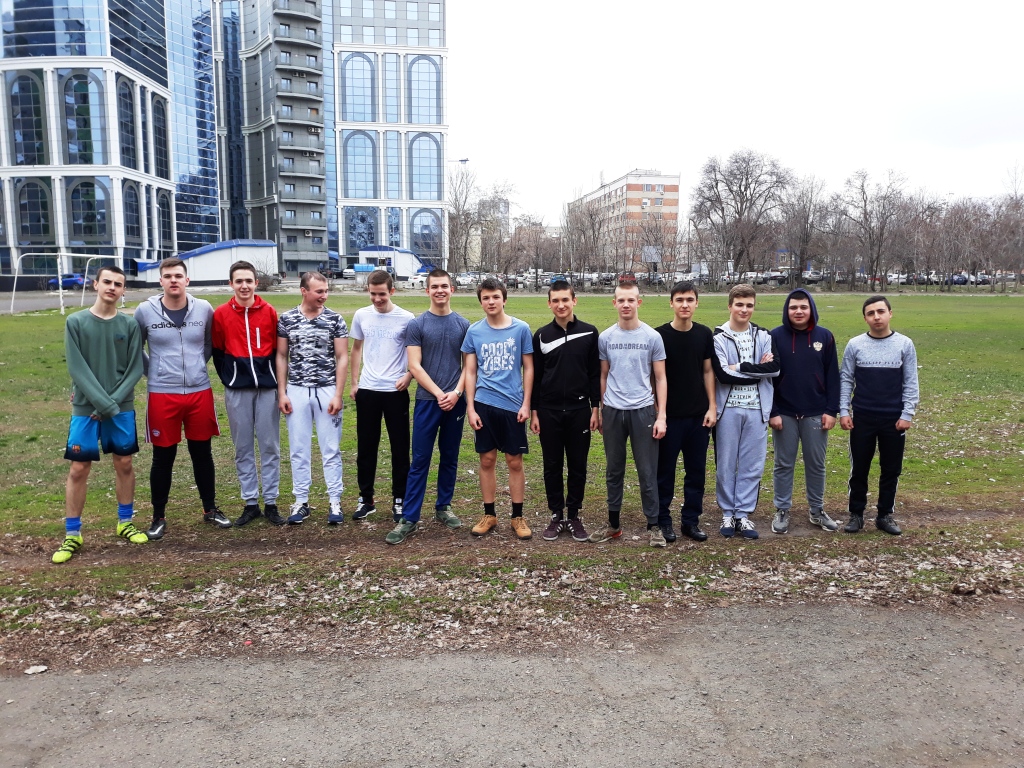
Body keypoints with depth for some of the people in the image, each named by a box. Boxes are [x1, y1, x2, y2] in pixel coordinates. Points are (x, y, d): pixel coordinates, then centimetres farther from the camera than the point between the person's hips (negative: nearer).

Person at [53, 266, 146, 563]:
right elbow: (77, 369, -9)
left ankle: (125, 522, 24)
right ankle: (72, 534, 12)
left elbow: (136, 369, -1)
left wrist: (114, 402, -12)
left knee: (124, 464, 9)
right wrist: (104, 403, -16)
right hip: (85, 408, -1)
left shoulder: (129, 325, 2)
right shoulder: (75, 322, -2)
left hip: (122, 408, 2)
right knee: (79, 469, 1)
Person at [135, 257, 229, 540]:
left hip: (200, 392, 2)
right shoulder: (145, 311, -3)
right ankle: (158, 517, 20)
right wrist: (151, 372, 3)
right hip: (162, 395, -1)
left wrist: (197, 366, 8)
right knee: (163, 458, 6)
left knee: (202, 454, 12)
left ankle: (210, 510, 26)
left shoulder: (204, 309, 1)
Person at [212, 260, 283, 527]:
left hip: (267, 388, 0)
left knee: (270, 447, 4)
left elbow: (278, 349, 5)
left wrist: (275, 380, 1)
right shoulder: (221, 314, 1)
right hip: (237, 391, 0)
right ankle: (250, 503, 16)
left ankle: (270, 502, 13)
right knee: (243, 448, 6)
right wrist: (229, 379, 3)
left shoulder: (270, 312, 2)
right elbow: (217, 352, 7)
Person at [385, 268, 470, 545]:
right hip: (427, 401, -2)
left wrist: (456, 392, -10)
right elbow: (414, 366, -5)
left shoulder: (463, 325, 6)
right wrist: (439, 394, -13)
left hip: (455, 402, 2)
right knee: (419, 461, -1)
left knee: (449, 458, 11)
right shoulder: (417, 325, -1)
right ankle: (409, 519, 3)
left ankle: (443, 508, 25)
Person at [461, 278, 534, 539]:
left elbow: (528, 368, 3)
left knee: (514, 461, 5)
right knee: (487, 460, 8)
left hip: (513, 406, -1)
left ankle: (517, 517, 16)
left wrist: (526, 404, -2)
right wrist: (470, 407, -1)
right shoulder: (474, 331, 3)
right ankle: (489, 515, 21)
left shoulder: (521, 329, -1)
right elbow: (470, 372, 6)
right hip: (484, 405, 1)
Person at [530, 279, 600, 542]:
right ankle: (557, 516, 19)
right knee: (552, 466, 7)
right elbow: (535, 376, 4)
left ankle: (574, 516, 19)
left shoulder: (589, 333, 0)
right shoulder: (542, 335, 2)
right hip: (549, 412, 1)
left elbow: (595, 374, 3)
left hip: (579, 411, 0)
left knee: (578, 466, 7)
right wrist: (534, 412, 1)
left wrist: (595, 408, -2)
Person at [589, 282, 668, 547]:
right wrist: (599, 411, 8)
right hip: (613, 412, 2)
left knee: (647, 472, 2)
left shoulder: (652, 337, -1)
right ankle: (614, 524, 22)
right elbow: (603, 377, 11)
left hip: (643, 411, -2)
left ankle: (654, 526, 14)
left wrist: (661, 416, -5)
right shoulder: (605, 337, 4)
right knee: (614, 471, 11)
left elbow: (660, 379, 2)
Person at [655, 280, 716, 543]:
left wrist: (712, 407, 3)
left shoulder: (705, 334, 4)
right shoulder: (660, 335, -7)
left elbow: (708, 372, 10)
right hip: (670, 415, -3)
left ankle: (691, 521, 21)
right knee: (665, 470, 5)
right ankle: (663, 520, 18)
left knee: (696, 471, 9)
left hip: (699, 415, 4)